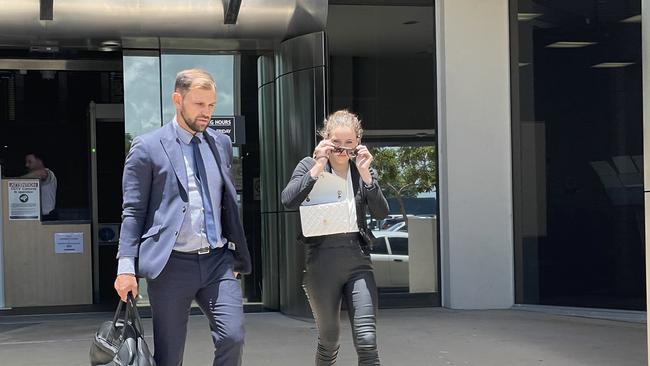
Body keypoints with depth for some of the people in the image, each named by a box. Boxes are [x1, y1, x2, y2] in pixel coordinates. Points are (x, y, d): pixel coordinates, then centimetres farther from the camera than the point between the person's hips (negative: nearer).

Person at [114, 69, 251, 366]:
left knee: (233, 337, -11)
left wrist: (237, 256, 16)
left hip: (218, 260, 4)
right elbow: (133, 212, -3)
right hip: (172, 263, -3)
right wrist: (126, 267, -11)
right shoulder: (147, 147, -1)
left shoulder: (221, 144, 13)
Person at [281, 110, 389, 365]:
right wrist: (318, 167, -18)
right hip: (321, 260, -1)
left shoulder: (364, 170, 8)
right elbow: (288, 201, -14)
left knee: (367, 341, -10)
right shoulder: (309, 166, 2)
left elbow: (381, 213, -4)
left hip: (357, 259, 1)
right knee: (329, 340, 11)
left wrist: (365, 174, -14)